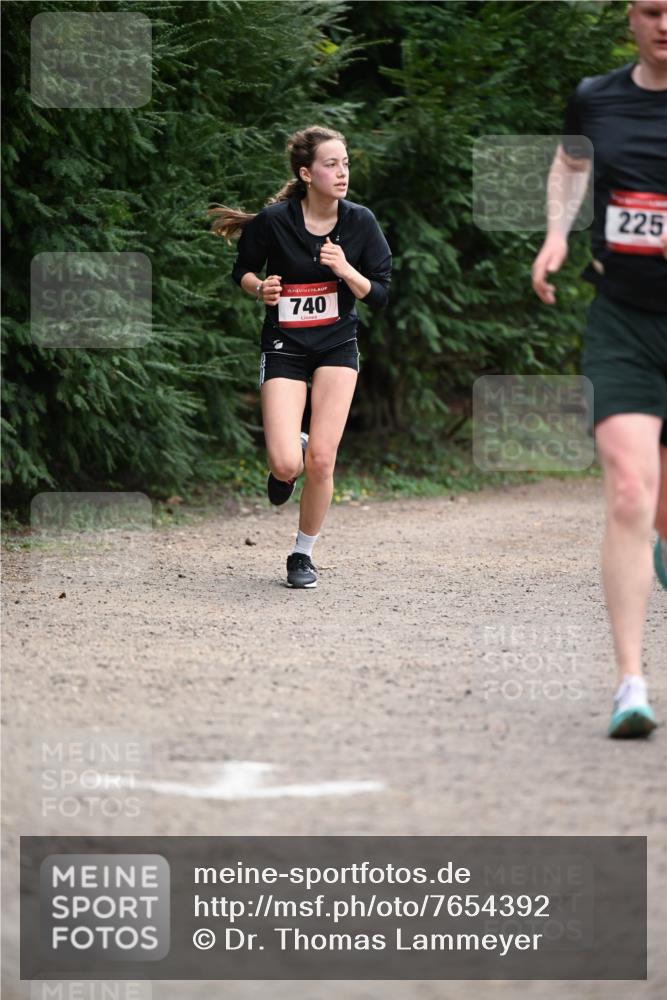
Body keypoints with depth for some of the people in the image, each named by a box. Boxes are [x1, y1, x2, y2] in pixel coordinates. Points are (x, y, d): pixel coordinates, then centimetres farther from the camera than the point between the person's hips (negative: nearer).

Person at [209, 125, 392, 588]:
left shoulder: (360, 222, -7)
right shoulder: (274, 220, -13)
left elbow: (380, 295, -3)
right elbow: (242, 270, 4)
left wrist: (346, 270, -21)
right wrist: (260, 288, -17)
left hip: (337, 346, 2)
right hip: (285, 346, -2)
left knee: (321, 461, -6)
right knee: (286, 465, -15)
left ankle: (303, 554, 16)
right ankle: (290, 459, 25)